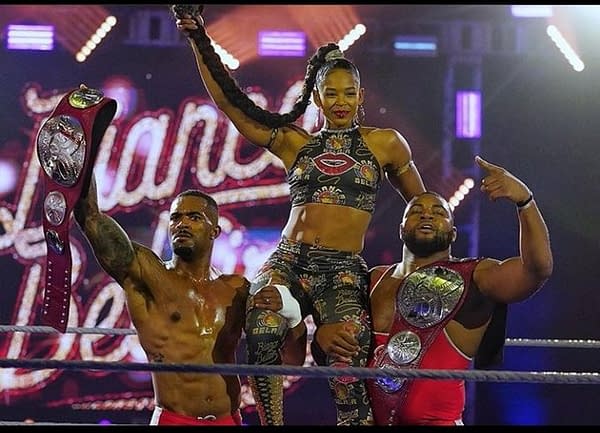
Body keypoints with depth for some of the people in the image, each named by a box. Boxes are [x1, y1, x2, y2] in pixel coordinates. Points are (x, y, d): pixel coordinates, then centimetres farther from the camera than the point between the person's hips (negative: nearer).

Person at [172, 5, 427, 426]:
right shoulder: (295, 142, 15)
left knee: (346, 369, -23)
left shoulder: (384, 143, 12)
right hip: (288, 261, 1)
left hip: (343, 271, -1)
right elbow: (230, 101, 13)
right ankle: (271, 422, -23)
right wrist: (199, 39, 8)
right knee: (262, 332, -32)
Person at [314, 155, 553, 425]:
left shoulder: (474, 278, -1)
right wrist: (322, 334, -7)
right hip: (367, 417, 3)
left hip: (435, 419, -3)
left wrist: (524, 199, -27)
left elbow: (538, 268, -16)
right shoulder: (375, 280, 11)